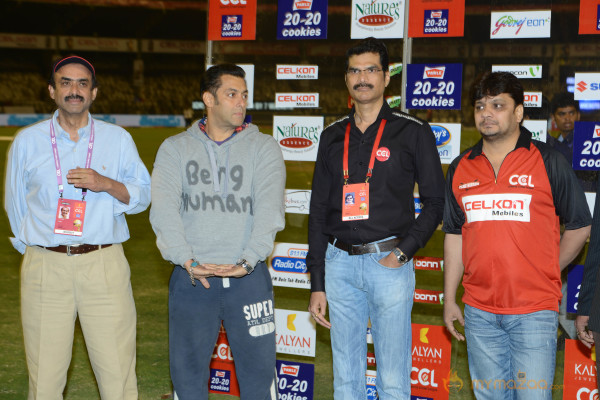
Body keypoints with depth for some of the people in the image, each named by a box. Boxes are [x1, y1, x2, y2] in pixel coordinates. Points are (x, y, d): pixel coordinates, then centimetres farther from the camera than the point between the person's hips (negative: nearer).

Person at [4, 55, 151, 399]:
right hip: (44, 266, 1)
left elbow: (143, 195, 8)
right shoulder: (27, 141, 11)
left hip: (105, 264, 0)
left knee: (118, 369, -4)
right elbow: (15, 202, 19)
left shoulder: (118, 139, 10)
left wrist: (107, 184, -9)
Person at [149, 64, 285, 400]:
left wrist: (247, 261, -18)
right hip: (191, 279, 1)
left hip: (249, 277, 0)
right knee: (187, 371, 8)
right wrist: (187, 260, -17)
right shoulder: (175, 149, 8)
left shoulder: (264, 148, 6)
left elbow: (270, 209, -5)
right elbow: (163, 209, -4)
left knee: (259, 369, 2)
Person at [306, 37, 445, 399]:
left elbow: (436, 202, 2)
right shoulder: (333, 136, 12)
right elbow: (319, 210, 13)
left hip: (389, 263, -3)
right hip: (340, 263, 4)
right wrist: (317, 283, 9)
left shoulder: (413, 132, 1)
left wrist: (404, 252, -11)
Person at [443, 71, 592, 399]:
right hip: (479, 311, 4)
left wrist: (546, 273, 4)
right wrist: (449, 299, 11)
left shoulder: (548, 162, -2)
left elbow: (579, 225, 4)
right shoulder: (460, 168, 9)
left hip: (534, 311, -4)